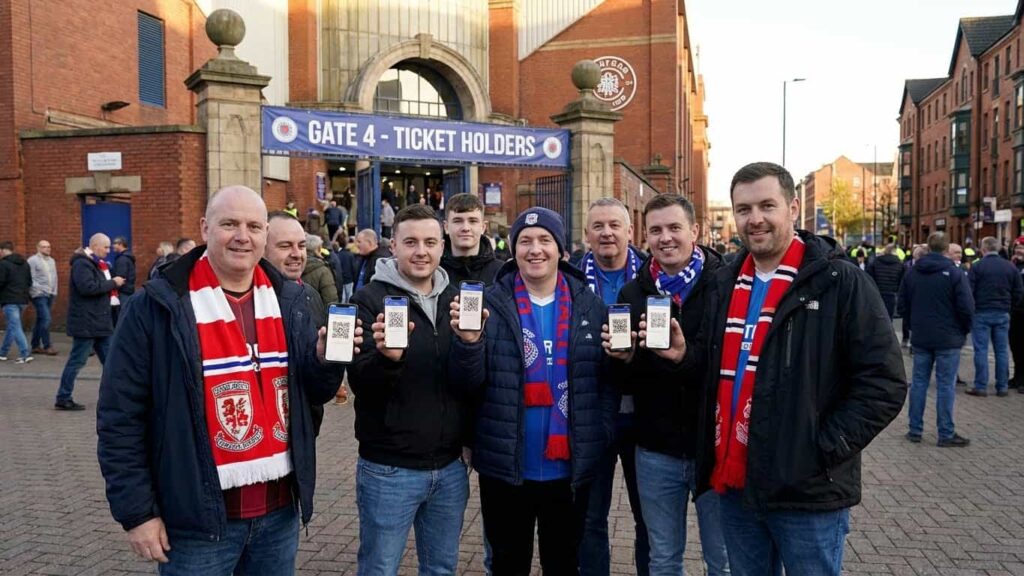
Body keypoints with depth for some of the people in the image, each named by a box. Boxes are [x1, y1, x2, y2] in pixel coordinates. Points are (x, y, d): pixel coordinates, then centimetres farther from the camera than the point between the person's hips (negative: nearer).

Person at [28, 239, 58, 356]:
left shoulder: (52, 261, 15)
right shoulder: (32, 260, -6)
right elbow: (31, 279, -11)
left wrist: (54, 291, 12)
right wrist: (38, 290, -16)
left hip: (50, 295, 7)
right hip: (39, 295, -7)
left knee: (40, 320, 12)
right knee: (46, 319, -13)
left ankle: (35, 346, 19)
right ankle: (47, 346, -8)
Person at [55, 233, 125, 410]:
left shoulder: (96, 263, 19)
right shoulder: (82, 263, -14)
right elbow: (88, 287, -26)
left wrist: (113, 283, 1)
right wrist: (113, 283, -18)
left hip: (100, 322, 10)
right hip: (86, 323, -10)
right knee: (76, 361, -3)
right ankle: (63, 399, 6)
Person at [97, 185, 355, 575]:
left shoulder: (287, 298, 4)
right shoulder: (158, 306, -10)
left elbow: (314, 392, 8)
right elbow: (120, 416, -8)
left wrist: (326, 360, -13)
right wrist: (137, 511, -8)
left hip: (280, 508, 4)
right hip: (198, 517, -4)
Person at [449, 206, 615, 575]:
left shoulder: (589, 305, 0)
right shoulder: (490, 304, -5)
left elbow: (607, 379, 4)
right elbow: (468, 385, -7)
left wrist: (602, 438, -6)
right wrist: (468, 343, -25)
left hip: (570, 468, 2)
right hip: (504, 468, -1)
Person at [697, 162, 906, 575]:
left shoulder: (841, 282, -9)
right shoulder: (724, 283, 8)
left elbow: (883, 382, -12)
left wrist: (826, 448, -15)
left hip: (808, 493, -5)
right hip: (733, 484, 5)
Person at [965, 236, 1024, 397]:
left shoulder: (977, 266, -9)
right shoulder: (1010, 267, 4)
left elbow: (968, 291, -11)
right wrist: (1009, 306, 17)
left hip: (981, 313, -4)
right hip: (1003, 314, 4)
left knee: (981, 350, 0)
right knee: (1002, 351, 9)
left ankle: (981, 386, 0)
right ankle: (1002, 387, 13)